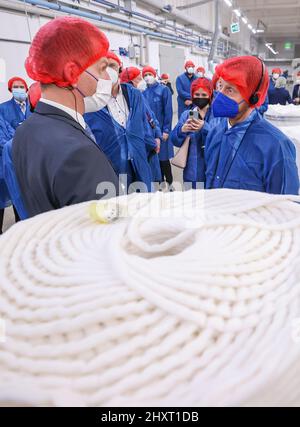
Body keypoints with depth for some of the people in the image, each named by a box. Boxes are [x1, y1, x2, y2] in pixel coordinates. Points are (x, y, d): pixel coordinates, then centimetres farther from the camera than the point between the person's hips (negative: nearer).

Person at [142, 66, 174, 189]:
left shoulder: (163, 90, -3)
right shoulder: (143, 93, 8)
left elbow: (168, 111, -8)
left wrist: (166, 130, -13)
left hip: (161, 130, -4)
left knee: (164, 158, 0)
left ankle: (169, 183, 15)